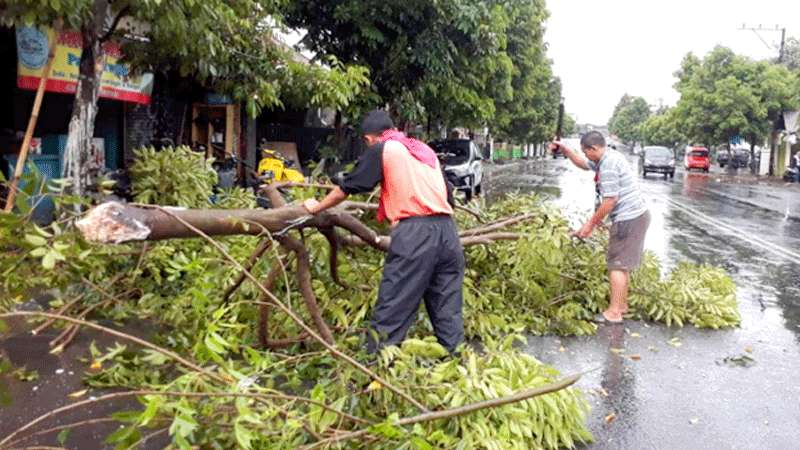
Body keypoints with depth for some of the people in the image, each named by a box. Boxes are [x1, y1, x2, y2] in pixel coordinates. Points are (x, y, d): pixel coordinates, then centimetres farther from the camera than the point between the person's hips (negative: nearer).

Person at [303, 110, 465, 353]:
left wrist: (317, 207, 28)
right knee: (448, 306, 11)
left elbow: (347, 187, 14)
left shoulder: (380, 150, 9)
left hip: (415, 232, -6)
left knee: (393, 306, -2)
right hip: (447, 230, 6)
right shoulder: (426, 149, 26)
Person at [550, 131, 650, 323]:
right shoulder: (609, 157, 11)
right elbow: (583, 164, 28)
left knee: (617, 264, -4)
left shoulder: (608, 166, -21)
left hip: (628, 220, -10)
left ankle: (614, 312, 1)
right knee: (622, 263, 18)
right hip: (637, 215, 10)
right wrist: (565, 149, 17)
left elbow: (609, 201, -22)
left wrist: (590, 224, -13)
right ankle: (622, 304, 28)